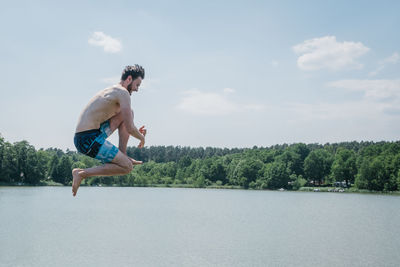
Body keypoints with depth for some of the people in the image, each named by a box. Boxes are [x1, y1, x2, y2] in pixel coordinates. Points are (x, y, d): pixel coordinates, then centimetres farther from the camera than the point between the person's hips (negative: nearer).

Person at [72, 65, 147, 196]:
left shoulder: (111, 91, 22)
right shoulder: (123, 93, -9)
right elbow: (129, 128, -12)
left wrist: (137, 132, 20)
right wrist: (141, 137, 8)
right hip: (89, 140, -10)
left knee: (127, 113, 17)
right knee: (127, 167, -13)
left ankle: (122, 155, 14)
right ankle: (82, 173, -10)